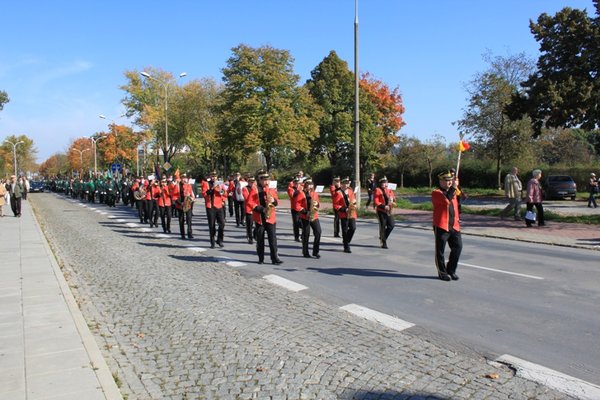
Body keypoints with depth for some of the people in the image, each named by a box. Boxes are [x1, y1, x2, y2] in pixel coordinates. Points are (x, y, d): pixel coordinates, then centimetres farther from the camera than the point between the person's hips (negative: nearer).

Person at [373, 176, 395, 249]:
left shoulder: (389, 191, 13)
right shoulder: (377, 191, -6)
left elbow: (393, 199, 16)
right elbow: (375, 202, -12)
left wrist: (393, 198, -9)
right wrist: (383, 206, -22)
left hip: (389, 211, 6)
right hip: (381, 211, -6)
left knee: (391, 225, 0)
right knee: (383, 226, -1)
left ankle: (383, 237, 21)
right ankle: (383, 243, 8)